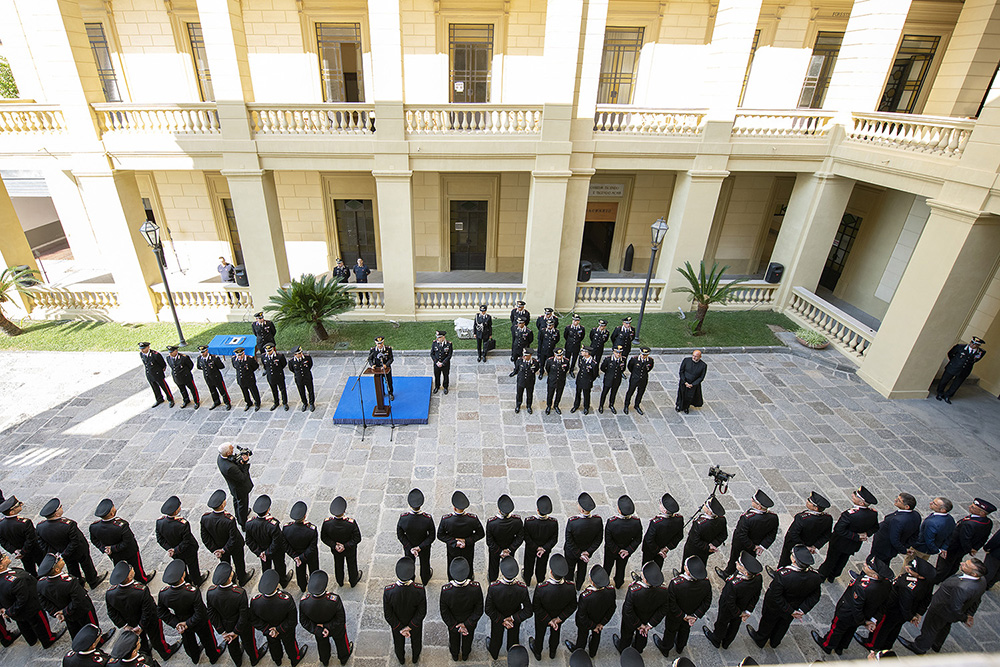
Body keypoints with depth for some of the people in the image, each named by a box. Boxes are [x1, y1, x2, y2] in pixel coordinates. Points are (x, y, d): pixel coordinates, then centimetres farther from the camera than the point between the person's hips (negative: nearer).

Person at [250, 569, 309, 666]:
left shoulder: (255, 601, -39)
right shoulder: (286, 599, -44)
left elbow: (254, 620, -19)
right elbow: (292, 620, -27)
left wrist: (267, 629, -13)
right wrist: (279, 629, -13)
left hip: (268, 630, 2)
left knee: (273, 644, 35)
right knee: (290, 644, 31)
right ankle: (295, 659, 60)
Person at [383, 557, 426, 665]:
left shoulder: (388, 591, -36)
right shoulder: (420, 590, -37)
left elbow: (388, 615, -21)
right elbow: (422, 613, -22)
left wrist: (400, 628, -10)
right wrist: (410, 626, -10)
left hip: (396, 624, 0)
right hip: (415, 624, 0)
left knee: (399, 642, 33)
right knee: (416, 640, 32)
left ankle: (401, 659, 60)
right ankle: (415, 658, 60)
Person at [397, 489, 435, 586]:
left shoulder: (402, 518, -33)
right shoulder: (428, 518, -36)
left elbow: (400, 535, -18)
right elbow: (432, 536, -22)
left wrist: (410, 547, -11)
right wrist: (421, 547, -14)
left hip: (408, 547, 1)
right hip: (424, 548, 0)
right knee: (424, 563, 30)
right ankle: (425, 579, 58)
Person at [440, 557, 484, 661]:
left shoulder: (445, 590, -39)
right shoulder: (476, 587, -38)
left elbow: (444, 613, -22)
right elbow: (479, 611, -23)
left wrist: (454, 626, -9)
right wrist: (467, 624, -12)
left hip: (452, 623, 0)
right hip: (470, 622, 0)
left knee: (454, 639, 33)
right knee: (467, 638, 34)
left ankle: (454, 655, 61)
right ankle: (465, 655, 61)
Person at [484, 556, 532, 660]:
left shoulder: (493, 587, -41)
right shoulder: (522, 588, -37)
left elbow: (489, 610, -27)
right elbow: (528, 612, -25)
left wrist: (501, 619, -17)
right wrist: (513, 618, -19)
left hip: (497, 620, -1)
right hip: (515, 622, 1)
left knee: (496, 636, 32)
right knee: (513, 636, 34)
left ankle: (494, 654, 62)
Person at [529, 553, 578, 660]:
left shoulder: (541, 588, -44)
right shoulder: (571, 587, -36)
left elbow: (536, 607, -27)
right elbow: (572, 606, -17)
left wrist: (549, 620, -16)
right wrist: (559, 618, -11)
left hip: (542, 618, -2)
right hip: (559, 616, 2)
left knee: (540, 634, 30)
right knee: (555, 633, 34)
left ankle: (537, 652, 59)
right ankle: (552, 652, 62)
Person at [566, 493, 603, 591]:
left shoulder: (572, 521, -40)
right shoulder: (598, 520, -31)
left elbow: (569, 542, -26)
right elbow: (599, 540, -16)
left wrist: (579, 554, -13)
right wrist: (588, 552, -10)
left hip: (571, 553, -2)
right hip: (587, 551, 3)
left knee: (570, 568, 27)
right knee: (582, 568, 32)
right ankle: (579, 586, 58)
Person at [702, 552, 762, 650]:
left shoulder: (733, 584, -48)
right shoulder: (758, 578, -30)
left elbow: (730, 603, -30)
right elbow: (756, 595, -11)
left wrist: (739, 613, -11)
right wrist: (748, 611, 1)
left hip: (727, 610, -5)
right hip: (743, 607, 5)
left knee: (722, 624, 26)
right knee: (735, 624, 32)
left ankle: (715, 641, 56)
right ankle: (726, 643, 60)